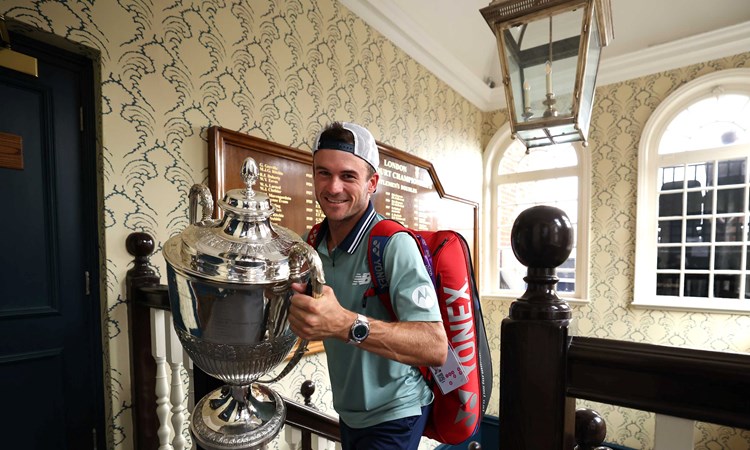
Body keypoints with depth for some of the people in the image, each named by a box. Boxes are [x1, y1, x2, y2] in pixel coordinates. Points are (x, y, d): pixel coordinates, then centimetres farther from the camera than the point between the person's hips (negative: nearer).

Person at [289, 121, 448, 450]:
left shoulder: (394, 244, -25)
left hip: (392, 417, -5)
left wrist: (346, 324, -44)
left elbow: (435, 347, -32)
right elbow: (298, 309, 8)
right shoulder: (311, 242, -6)